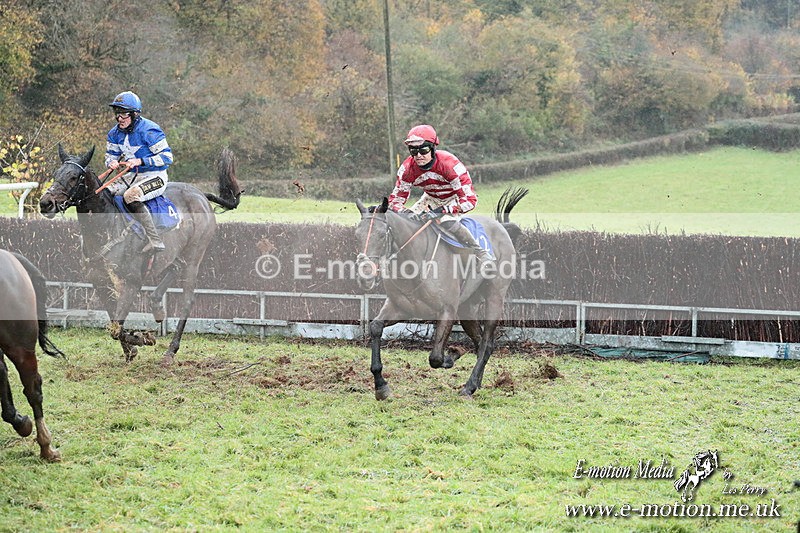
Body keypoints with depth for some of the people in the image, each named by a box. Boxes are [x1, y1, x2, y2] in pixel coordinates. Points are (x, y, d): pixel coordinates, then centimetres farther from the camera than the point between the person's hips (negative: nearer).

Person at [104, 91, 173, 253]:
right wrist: (112, 162, -10)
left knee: (130, 196, -35)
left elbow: (167, 157, -19)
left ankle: (155, 241, -34)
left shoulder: (149, 131, -19)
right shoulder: (115, 133, 3)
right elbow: (111, 155, 16)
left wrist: (140, 161, -27)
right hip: (133, 176, 8)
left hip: (155, 177, -8)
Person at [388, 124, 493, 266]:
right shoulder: (407, 169, -21)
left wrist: (441, 211, -48)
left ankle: (483, 255, -24)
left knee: (448, 222, -33)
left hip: (455, 197, -6)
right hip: (431, 199, 6)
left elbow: (470, 200, -38)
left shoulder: (449, 164, -36)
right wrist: (403, 212, -38)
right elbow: (395, 198, -13)